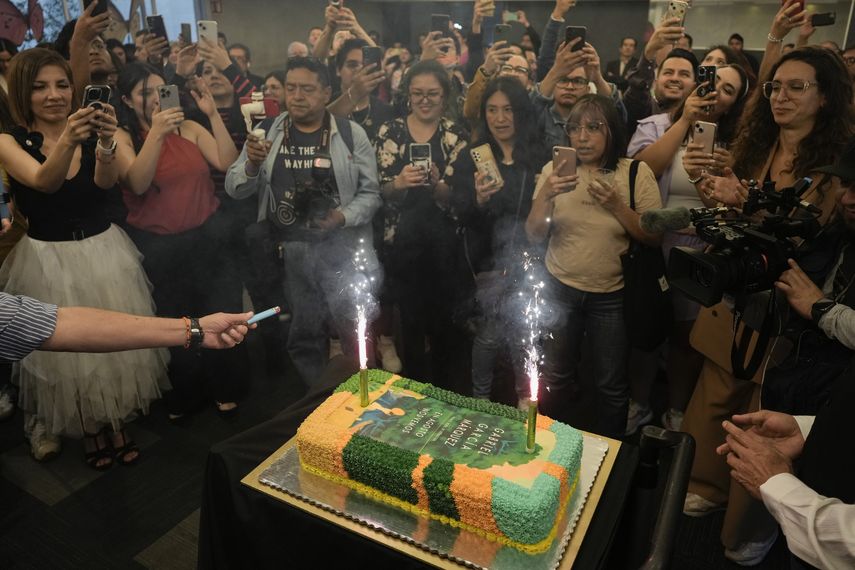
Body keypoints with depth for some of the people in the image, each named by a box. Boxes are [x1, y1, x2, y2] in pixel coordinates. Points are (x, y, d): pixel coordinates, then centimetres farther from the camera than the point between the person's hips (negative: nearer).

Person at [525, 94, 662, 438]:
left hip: (611, 296, -1)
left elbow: (654, 237, -8)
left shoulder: (636, 173, -7)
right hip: (559, 290, 2)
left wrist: (616, 206, -22)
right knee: (555, 378, 15)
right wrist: (545, 195, -24)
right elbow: (535, 236, -7)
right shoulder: (555, 170, -4)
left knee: (611, 385, 12)